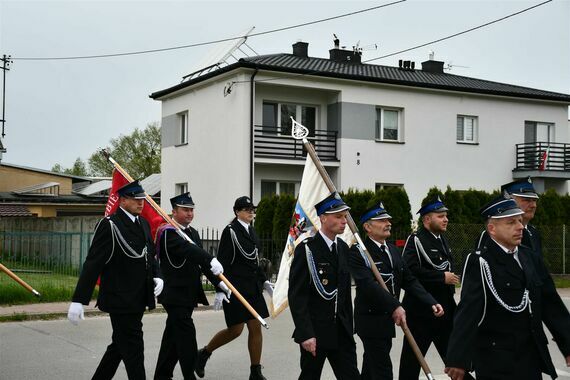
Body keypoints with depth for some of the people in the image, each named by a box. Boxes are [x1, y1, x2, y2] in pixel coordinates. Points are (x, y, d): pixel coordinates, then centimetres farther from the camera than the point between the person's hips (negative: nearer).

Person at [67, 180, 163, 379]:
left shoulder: (143, 223, 11)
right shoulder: (109, 225, -14)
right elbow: (92, 264, -16)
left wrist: (157, 277, 1)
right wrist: (78, 301, -19)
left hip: (138, 300, 8)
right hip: (120, 301, -8)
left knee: (119, 345, 19)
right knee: (133, 349, -2)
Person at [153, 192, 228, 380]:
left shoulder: (193, 232, 14)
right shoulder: (168, 233, -13)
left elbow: (201, 261, 11)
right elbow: (186, 249, -33)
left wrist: (219, 282, -1)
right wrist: (211, 260, -48)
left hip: (188, 294, 9)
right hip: (175, 294, -9)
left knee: (173, 334, 15)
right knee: (186, 333, -11)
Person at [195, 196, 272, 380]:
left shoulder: (251, 231, 13)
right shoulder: (230, 231, -11)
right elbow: (222, 263, -14)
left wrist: (264, 282, 15)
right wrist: (220, 290, -19)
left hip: (253, 287, 7)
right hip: (236, 287, -7)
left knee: (256, 328, 4)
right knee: (235, 330, -3)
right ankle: (204, 353, 20)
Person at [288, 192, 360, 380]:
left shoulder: (343, 248, 8)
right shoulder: (306, 249, -12)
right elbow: (297, 296, -16)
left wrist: (349, 328, 13)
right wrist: (305, 334, -21)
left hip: (341, 331, 6)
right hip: (314, 331, -5)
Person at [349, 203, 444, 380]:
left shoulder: (393, 250, 11)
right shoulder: (358, 252, -14)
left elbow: (409, 280, 8)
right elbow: (368, 284, -27)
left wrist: (431, 303, -4)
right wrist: (394, 306, -35)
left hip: (387, 319, 8)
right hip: (371, 319, -8)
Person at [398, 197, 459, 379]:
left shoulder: (442, 240, 14)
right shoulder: (416, 240, -13)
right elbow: (410, 271, -26)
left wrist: (451, 279, 9)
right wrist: (442, 277, -21)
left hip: (445, 308, 8)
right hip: (421, 309, -8)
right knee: (412, 357, 3)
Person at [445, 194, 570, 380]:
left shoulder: (529, 258, 9)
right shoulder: (479, 262, -13)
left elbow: (550, 303, 12)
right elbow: (468, 312, -20)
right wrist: (459, 359, -26)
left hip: (532, 357, 7)